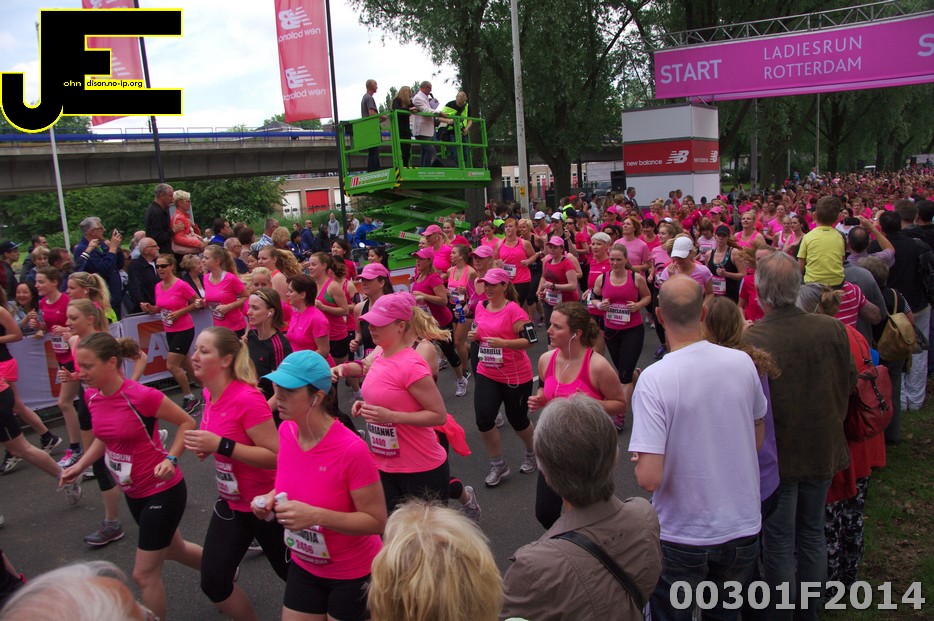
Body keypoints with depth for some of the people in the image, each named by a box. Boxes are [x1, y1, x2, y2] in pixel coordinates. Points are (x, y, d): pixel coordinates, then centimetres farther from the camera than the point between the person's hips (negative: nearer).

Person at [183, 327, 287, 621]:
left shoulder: (247, 398, -27)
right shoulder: (210, 394, -2)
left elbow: (275, 456, -27)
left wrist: (221, 445, -32)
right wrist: (205, 447, -3)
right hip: (231, 502, 7)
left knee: (293, 573, 15)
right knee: (213, 583, 5)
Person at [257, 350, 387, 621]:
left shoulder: (351, 449, -29)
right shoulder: (286, 431, -9)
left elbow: (377, 521, -22)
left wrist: (316, 516, -33)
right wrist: (273, 497, -9)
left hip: (353, 573, -6)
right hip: (304, 567, 6)